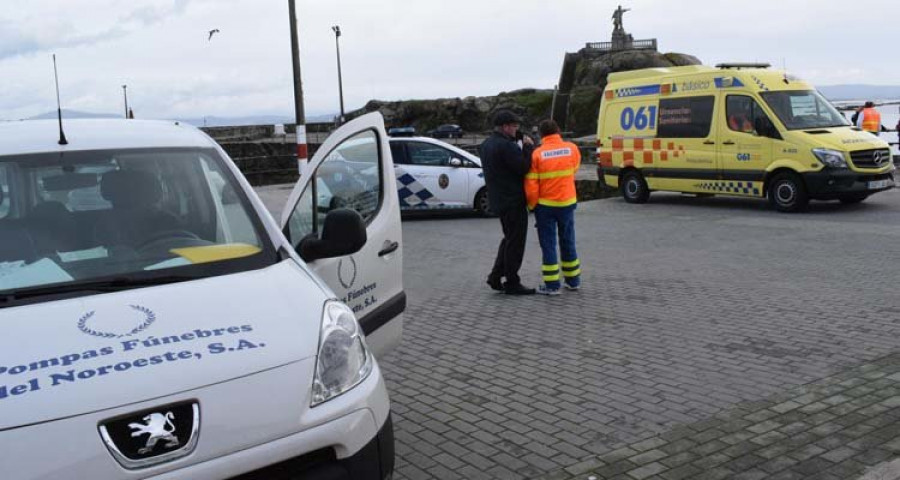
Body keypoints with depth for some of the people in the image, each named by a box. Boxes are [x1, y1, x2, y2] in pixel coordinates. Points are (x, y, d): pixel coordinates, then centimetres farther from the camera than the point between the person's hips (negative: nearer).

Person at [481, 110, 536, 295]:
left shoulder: (486, 144, 12)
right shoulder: (506, 146, -20)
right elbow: (523, 167, -22)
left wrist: (523, 146, 10)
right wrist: (528, 147, -9)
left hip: (498, 200, 10)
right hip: (513, 201, -10)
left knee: (509, 238, 21)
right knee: (516, 242, 0)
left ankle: (496, 276, 19)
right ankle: (512, 283, 6)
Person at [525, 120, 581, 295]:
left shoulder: (537, 154, -11)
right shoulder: (572, 149, -3)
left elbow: (531, 185, -12)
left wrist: (532, 205, 1)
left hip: (545, 205, -3)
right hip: (567, 203, 3)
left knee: (548, 244, 5)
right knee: (568, 242, 17)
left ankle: (552, 284, 5)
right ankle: (573, 280, 26)